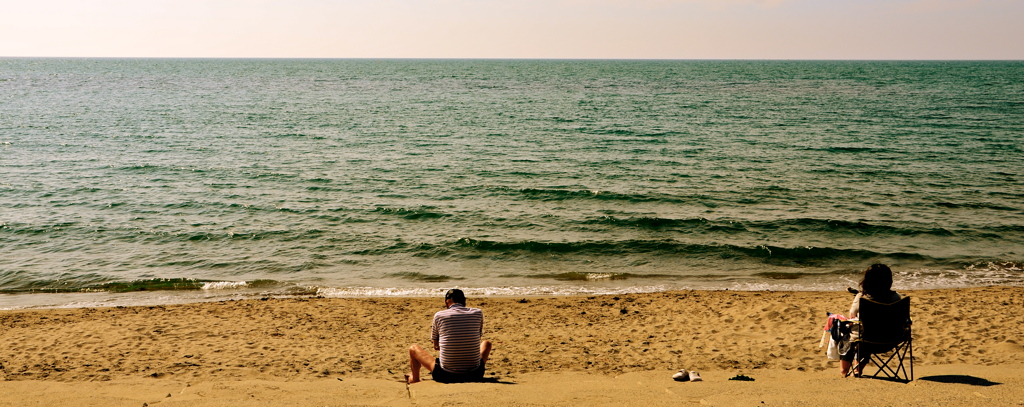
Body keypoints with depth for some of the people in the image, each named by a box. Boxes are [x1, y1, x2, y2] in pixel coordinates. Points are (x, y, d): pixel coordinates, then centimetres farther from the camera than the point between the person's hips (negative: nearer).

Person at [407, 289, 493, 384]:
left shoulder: (439, 315, -5)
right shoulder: (478, 313, -1)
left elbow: (436, 346, 8)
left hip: (446, 376, -2)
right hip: (474, 375, 2)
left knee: (413, 348, 22)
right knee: (486, 343, 34)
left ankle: (415, 379, 45)